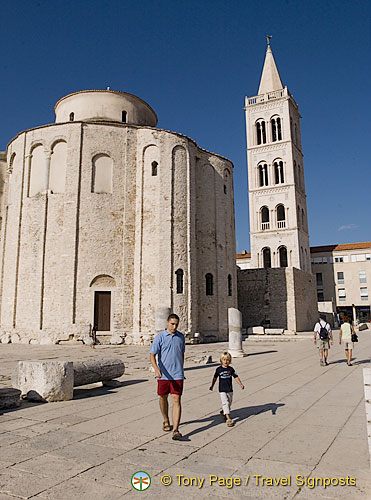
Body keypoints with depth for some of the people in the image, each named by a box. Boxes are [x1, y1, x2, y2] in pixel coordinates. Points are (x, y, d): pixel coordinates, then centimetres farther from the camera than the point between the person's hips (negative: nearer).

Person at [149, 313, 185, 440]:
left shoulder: (181, 337, 6)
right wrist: (156, 369, -26)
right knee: (163, 398, 15)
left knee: (176, 400, -7)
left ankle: (175, 430, -7)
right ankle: (166, 421, 39)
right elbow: (152, 355, -11)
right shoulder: (159, 337, -6)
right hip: (163, 375, -1)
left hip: (177, 375, 1)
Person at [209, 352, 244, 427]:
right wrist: (212, 385, 18)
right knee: (225, 403, -13)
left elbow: (236, 377, 3)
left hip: (230, 390, 3)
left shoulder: (231, 369, -1)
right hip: (222, 390, -3)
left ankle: (224, 412, 39)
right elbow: (215, 378, 10)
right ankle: (228, 419, -15)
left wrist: (241, 384, -7)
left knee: (229, 403, 13)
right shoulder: (219, 369, -3)